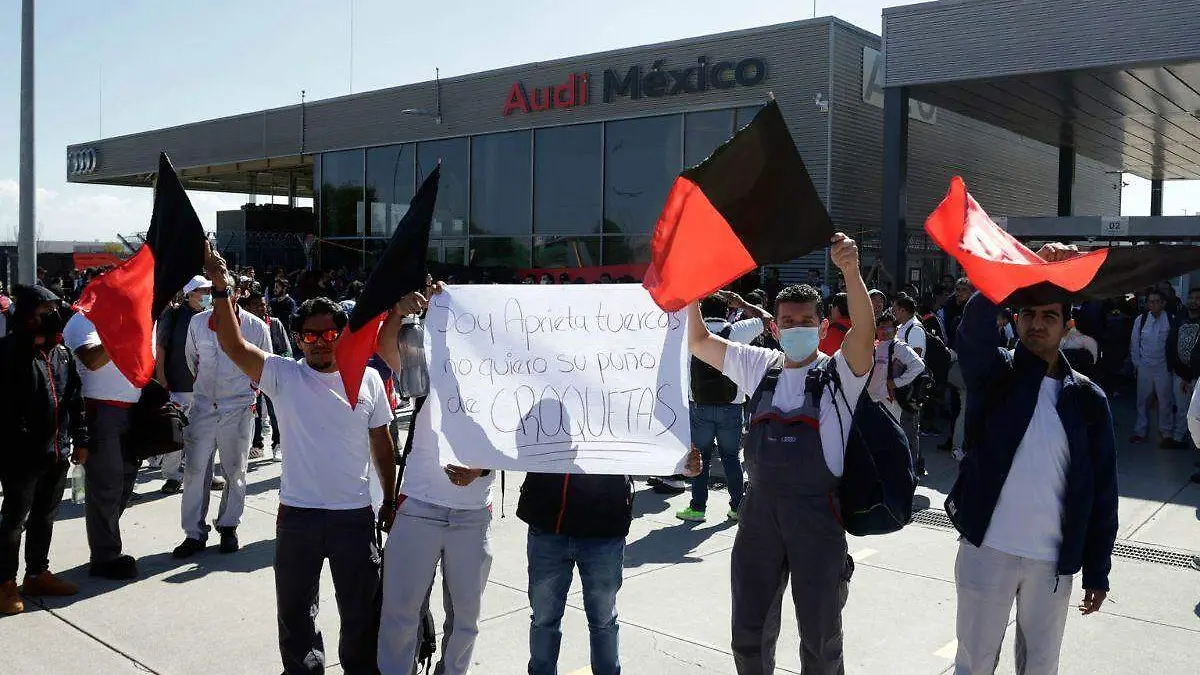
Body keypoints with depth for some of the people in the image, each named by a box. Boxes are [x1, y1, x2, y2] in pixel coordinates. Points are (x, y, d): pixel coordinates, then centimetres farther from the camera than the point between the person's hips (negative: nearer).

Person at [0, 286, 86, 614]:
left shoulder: (61, 353, 11)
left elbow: (74, 400, 15)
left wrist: (79, 439, 13)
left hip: (57, 453, 7)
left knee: (45, 517, 17)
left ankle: (38, 574, 30)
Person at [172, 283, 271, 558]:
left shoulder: (256, 327, -8)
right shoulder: (197, 323, -2)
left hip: (239, 410, -2)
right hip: (203, 406, 2)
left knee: (235, 472, 8)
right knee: (194, 471, 2)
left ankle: (228, 528, 23)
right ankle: (194, 533, 11)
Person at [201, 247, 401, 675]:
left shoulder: (368, 379, 1)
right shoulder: (283, 376, -2)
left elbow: (382, 445, 7)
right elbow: (234, 346, -18)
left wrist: (390, 502, 8)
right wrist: (221, 289, -28)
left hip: (356, 515, 0)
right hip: (297, 515, 0)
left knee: (362, 610, 12)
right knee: (295, 608, 16)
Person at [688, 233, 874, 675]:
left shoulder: (839, 373, -4)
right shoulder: (761, 367, 8)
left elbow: (864, 330, -24)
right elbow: (699, 343, 12)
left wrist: (851, 272, -39)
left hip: (817, 514, -4)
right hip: (760, 510, 4)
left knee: (820, 636, 11)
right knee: (749, 630, 15)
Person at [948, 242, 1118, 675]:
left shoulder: (1088, 399, 3)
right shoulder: (993, 374, -2)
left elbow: (1101, 490, 4)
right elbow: (975, 321, -24)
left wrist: (1097, 572, 4)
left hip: (1054, 562, 2)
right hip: (986, 551, -1)